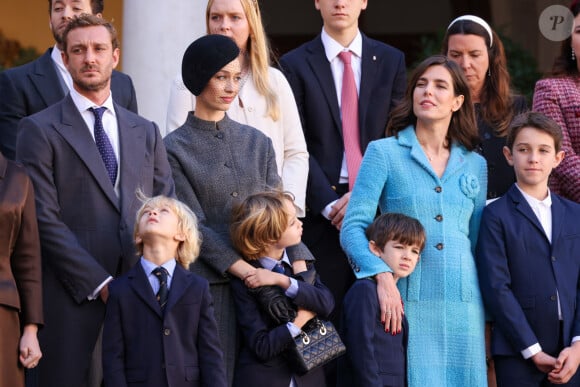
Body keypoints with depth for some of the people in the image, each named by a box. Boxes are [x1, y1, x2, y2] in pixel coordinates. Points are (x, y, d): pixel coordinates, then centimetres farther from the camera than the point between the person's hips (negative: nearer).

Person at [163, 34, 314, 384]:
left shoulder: (257, 142, 13)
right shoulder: (175, 148, 1)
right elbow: (194, 225, -7)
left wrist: (298, 266, -8)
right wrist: (245, 271, -16)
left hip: (264, 275, 4)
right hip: (212, 283, -3)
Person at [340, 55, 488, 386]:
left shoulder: (475, 165, 13)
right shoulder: (384, 153, 2)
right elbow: (353, 228, -6)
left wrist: (489, 314, 14)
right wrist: (383, 275, -23)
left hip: (463, 305, 3)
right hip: (405, 300, -3)